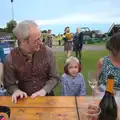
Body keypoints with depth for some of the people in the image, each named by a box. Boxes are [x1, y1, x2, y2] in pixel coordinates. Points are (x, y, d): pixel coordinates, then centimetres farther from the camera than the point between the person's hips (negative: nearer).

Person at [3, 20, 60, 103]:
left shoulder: (48, 52, -10)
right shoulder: (10, 59, -12)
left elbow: (54, 77, -2)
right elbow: (9, 84, 1)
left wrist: (44, 90, -17)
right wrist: (16, 90, -20)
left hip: (46, 97, 0)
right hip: (25, 100, 0)